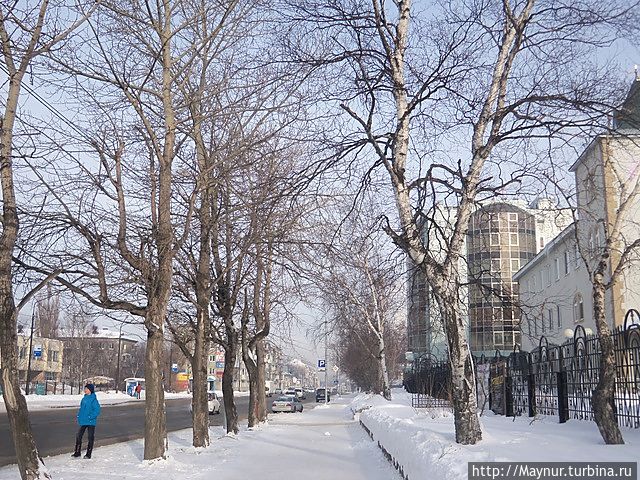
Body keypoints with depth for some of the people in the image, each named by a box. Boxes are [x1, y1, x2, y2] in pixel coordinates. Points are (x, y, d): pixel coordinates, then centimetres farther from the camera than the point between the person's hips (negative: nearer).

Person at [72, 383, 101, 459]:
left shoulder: (93, 399, -14)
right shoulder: (84, 398, 9)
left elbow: (97, 410, -17)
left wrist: (90, 417, -21)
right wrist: (79, 417, 8)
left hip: (91, 422, -7)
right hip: (83, 422, 7)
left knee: (91, 438, 4)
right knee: (78, 436, 8)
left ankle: (88, 454, 13)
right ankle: (77, 452, 21)